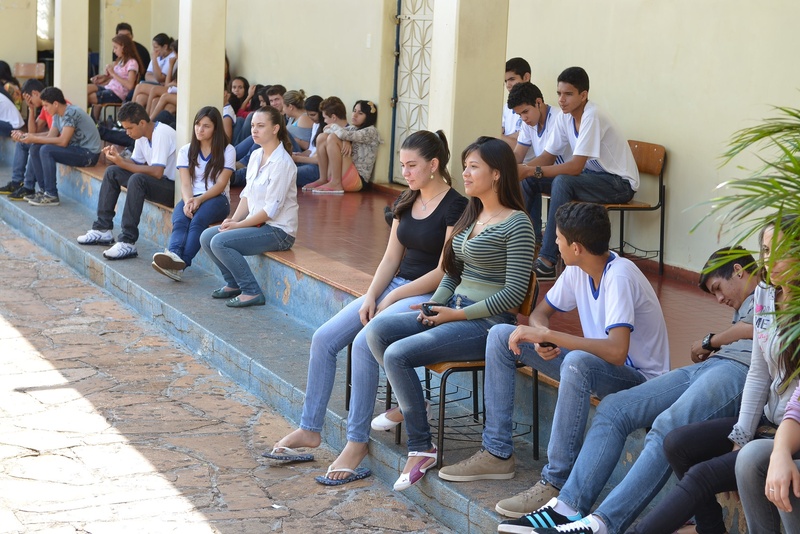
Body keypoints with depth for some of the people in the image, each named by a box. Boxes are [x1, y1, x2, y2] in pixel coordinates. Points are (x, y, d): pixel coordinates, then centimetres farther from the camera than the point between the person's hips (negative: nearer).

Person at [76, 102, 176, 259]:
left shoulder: (162, 133, -21)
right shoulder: (142, 135, 6)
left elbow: (157, 172, -29)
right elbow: (136, 163, 12)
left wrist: (123, 163, -24)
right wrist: (118, 159, -8)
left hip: (173, 187, -10)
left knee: (137, 179, -34)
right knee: (112, 172, 4)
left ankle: (128, 242, -33)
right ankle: (102, 229, 5)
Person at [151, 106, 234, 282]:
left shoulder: (227, 151, 5)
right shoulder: (186, 151, 14)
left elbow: (221, 184, -5)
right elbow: (185, 183, 2)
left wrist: (199, 199, -21)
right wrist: (188, 202, -21)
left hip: (216, 198, -3)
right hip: (191, 198, 3)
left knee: (198, 220, -36)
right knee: (179, 221, -32)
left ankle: (181, 263, -55)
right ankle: (174, 255, -60)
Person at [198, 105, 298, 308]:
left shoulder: (281, 163, -18)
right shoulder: (256, 156, 8)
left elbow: (271, 209, -20)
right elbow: (247, 194, 13)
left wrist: (239, 225, -15)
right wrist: (234, 219, -3)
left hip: (278, 230, -9)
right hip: (257, 222, 9)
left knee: (220, 242, -22)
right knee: (207, 237, 1)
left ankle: (252, 292, -12)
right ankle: (234, 283, 14)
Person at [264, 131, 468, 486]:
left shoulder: (455, 207, -11)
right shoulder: (407, 202, 13)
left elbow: (444, 272, -15)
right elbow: (391, 258, 13)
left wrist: (391, 298, -13)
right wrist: (371, 295, -3)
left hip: (430, 297, -8)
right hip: (395, 287, 8)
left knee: (364, 343, -30)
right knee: (323, 339, -7)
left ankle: (357, 442, -21)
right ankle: (309, 430, 3)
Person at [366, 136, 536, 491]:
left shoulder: (516, 224, -12)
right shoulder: (471, 216, 15)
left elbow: (514, 292, -17)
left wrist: (458, 314, -15)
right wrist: (434, 304, 2)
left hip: (490, 322, -9)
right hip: (456, 310, 9)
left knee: (397, 354, -23)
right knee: (377, 331, -9)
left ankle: (421, 448, -12)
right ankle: (407, 404, 8)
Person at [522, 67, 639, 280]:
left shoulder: (591, 117, -25)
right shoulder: (564, 118, -1)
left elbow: (576, 166, -30)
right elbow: (548, 157, 2)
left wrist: (532, 171, -31)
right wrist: (523, 171, -17)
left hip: (620, 183, -8)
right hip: (593, 174, 8)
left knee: (562, 182, -33)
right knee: (529, 180, -6)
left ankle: (547, 262, -31)